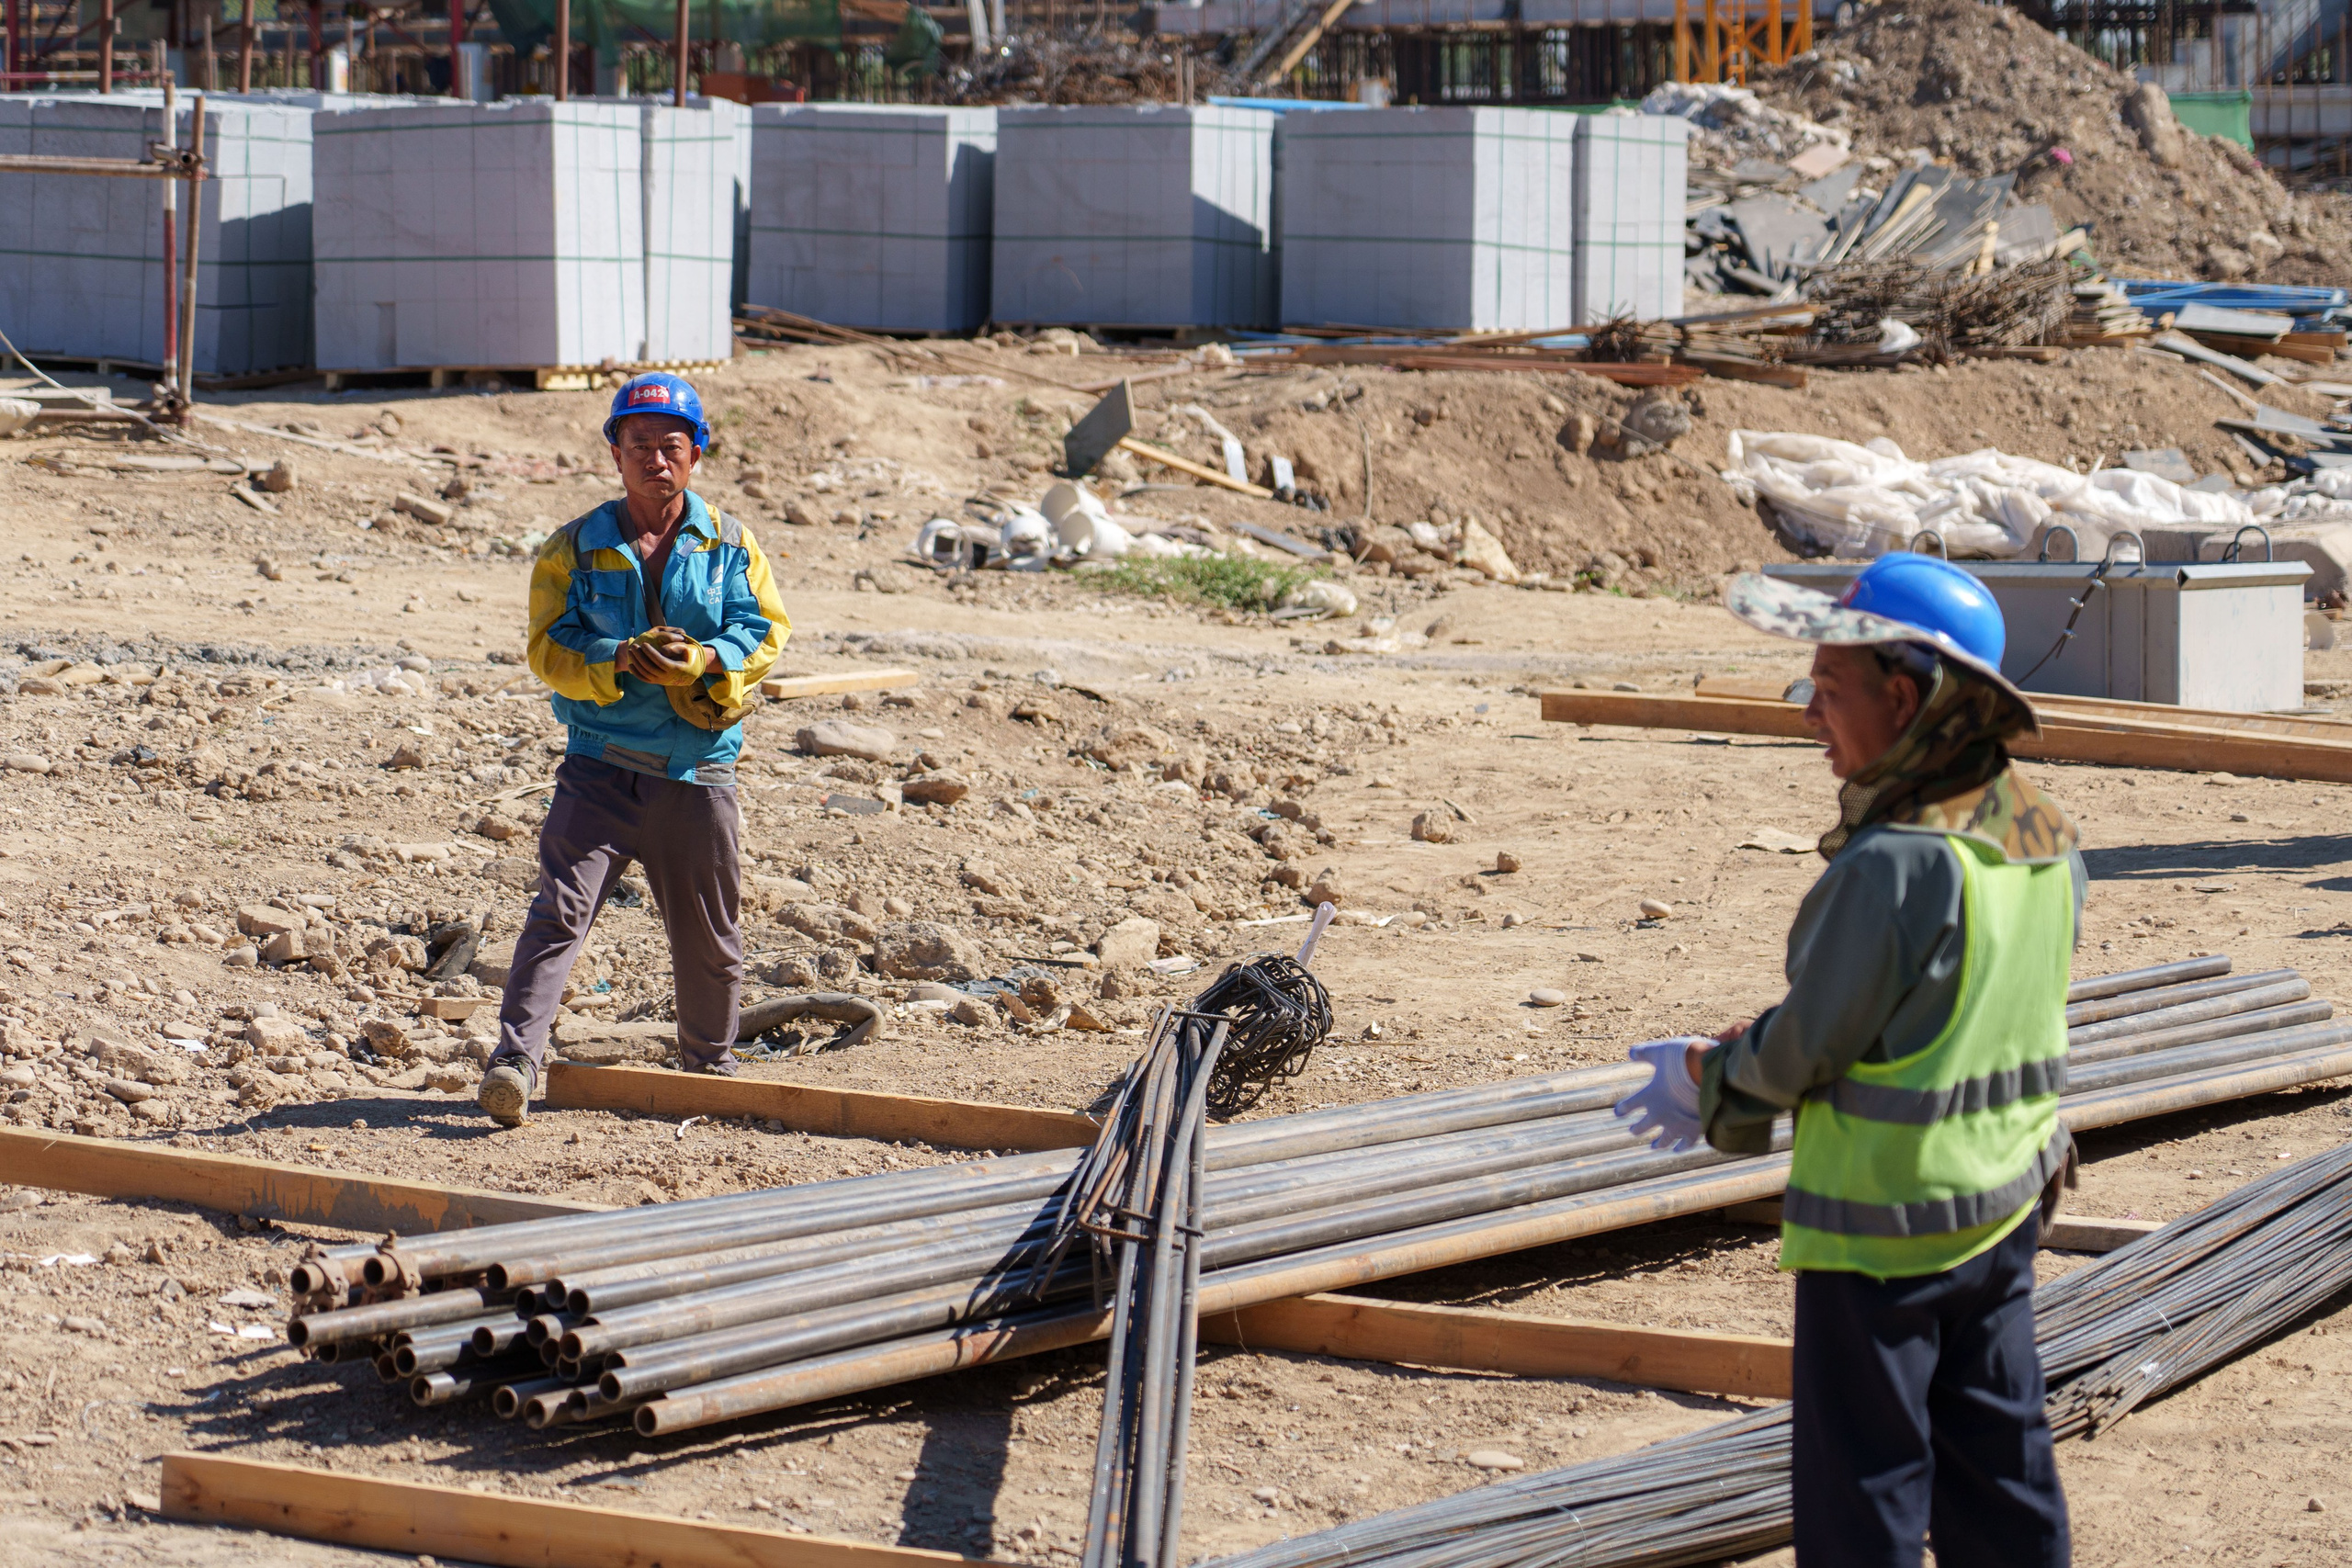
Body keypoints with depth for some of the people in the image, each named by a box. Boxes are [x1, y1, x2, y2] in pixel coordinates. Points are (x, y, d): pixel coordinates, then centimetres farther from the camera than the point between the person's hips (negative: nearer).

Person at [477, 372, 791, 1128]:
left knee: (709, 936, 12)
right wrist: (619, 662, -23)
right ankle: (514, 1061, -19)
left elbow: (766, 629, -1)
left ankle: (711, 1066, 31)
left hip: (698, 771, 2)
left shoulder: (731, 544, 7)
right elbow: (548, 646, -4)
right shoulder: (574, 548, 3)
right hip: (601, 764, -2)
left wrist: (707, 661, -21)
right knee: (560, 910, -15)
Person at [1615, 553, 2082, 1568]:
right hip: (2007, 1206, 8)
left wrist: (1703, 1073, 4)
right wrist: (1732, 1101, 12)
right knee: (1994, 1458, 16)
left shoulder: (1893, 865, -25)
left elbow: (1805, 1048, -17)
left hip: (1881, 1225, -8)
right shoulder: (2045, 843, 2)